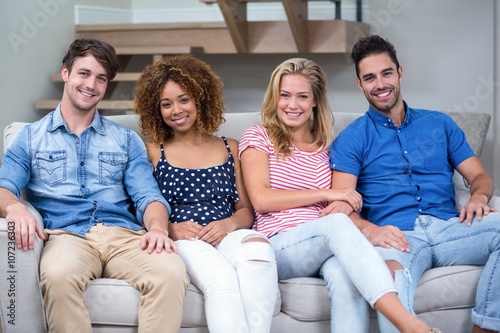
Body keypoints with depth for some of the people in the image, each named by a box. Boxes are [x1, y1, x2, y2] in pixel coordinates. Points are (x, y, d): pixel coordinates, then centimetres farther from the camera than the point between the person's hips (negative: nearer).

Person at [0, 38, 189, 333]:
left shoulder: (126, 139, 23)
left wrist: (157, 228, -13)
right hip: (67, 235, -1)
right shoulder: (30, 138, 19)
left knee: (172, 272, -33)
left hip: (125, 234, 2)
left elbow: (147, 195, 11)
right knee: (59, 275, -39)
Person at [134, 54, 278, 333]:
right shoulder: (153, 153, 15)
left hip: (229, 236, 2)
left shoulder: (230, 149, 22)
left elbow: (247, 210, 16)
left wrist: (229, 224, -6)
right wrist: (170, 228, -13)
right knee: (221, 277, -38)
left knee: (259, 247, -36)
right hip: (182, 243, -2)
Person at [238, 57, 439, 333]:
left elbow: (343, 206, 19)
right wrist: (326, 194, -5)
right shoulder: (258, 137, 12)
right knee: (336, 223, -37)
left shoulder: (327, 146, 24)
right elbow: (261, 199, -2)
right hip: (280, 246, -3)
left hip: (325, 245, 3)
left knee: (343, 272, -38)